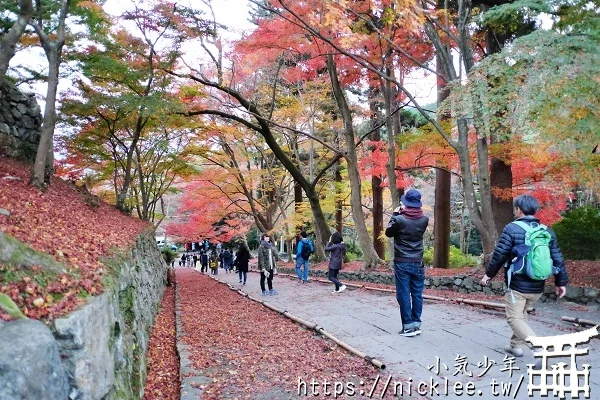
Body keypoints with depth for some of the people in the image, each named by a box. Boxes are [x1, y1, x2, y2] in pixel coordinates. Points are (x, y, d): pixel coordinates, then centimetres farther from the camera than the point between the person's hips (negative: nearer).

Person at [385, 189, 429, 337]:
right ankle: (416, 324, 14)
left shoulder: (399, 219, -14)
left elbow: (388, 233, 3)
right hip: (418, 263, 4)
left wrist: (394, 215, 10)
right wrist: (401, 215, 13)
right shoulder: (424, 220, -2)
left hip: (402, 263, -4)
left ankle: (408, 326, 4)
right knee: (417, 294, 9)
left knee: (404, 295, 2)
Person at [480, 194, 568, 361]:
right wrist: (561, 282, 13)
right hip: (537, 287, 7)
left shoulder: (512, 228, -11)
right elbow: (557, 259, 6)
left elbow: (499, 254, -12)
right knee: (521, 314, 25)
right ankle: (516, 345, 32)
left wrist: (489, 274, 0)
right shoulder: (547, 231, 6)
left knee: (514, 318, 0)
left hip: (517, 285, -6)